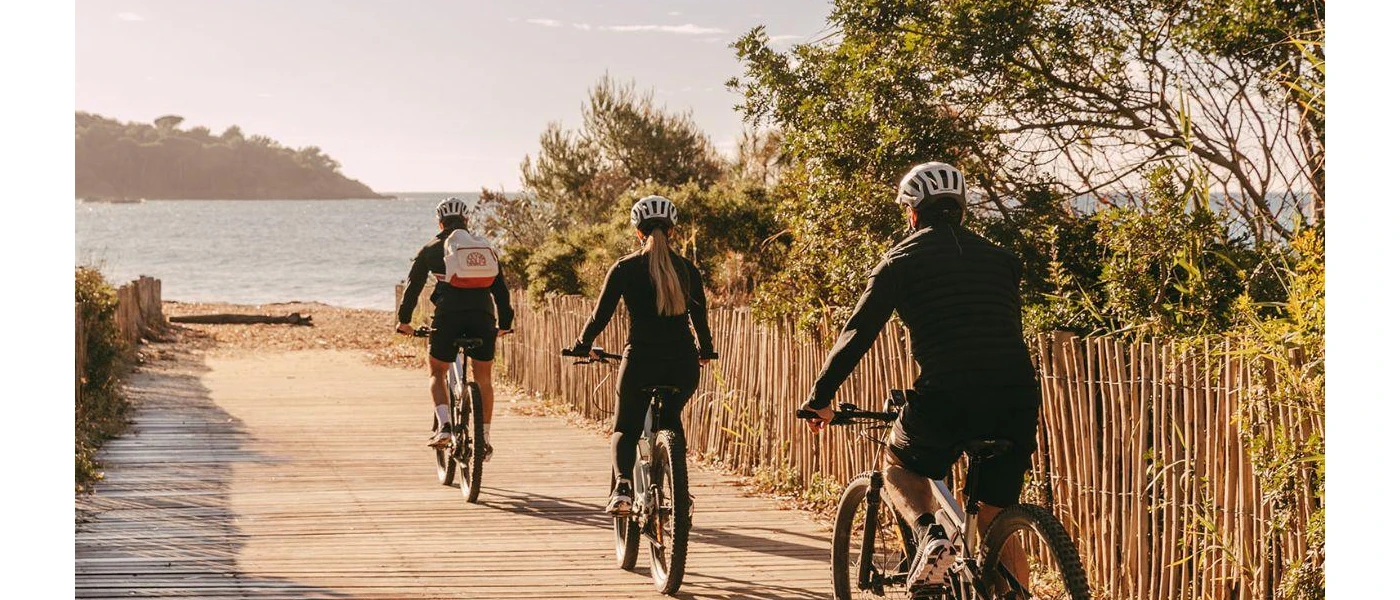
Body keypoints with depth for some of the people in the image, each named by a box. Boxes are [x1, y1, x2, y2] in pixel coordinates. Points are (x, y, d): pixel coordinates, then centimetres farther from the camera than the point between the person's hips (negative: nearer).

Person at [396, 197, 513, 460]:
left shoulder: (431, 249, 13)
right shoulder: (485, 247, 19)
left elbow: (414, 285, 13)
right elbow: (500, 287, 20)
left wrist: (404, 320, 22)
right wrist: (504, 324, 26)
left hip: (448, 316, -2)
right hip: (483, 317, 2)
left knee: (437, 372, 15)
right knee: (483, 378, 15)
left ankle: (444, 426, -5)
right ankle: (485, 438, 13)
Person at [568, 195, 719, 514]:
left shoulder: (624, 268, 0)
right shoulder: (687, 269, 7)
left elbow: (601, 314, 3)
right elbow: (699, 316, 16)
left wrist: (583, 345, 22)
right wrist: (706, 351, 35)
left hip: (641, 359, -2)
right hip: (683, 362, 2)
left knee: (625, 429, 14)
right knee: (671, 420, 29)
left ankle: (622, 488, -12)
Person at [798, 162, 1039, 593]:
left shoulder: (902, 259, 8)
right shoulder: (1001, 258, 19)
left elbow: (858, 335, 6)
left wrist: (819, 399, 16)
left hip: (945, 401, -3)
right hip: (1017, 403, 4)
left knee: (898, 464, 25)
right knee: (997, 526, 17)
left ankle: (929, 533, -1)